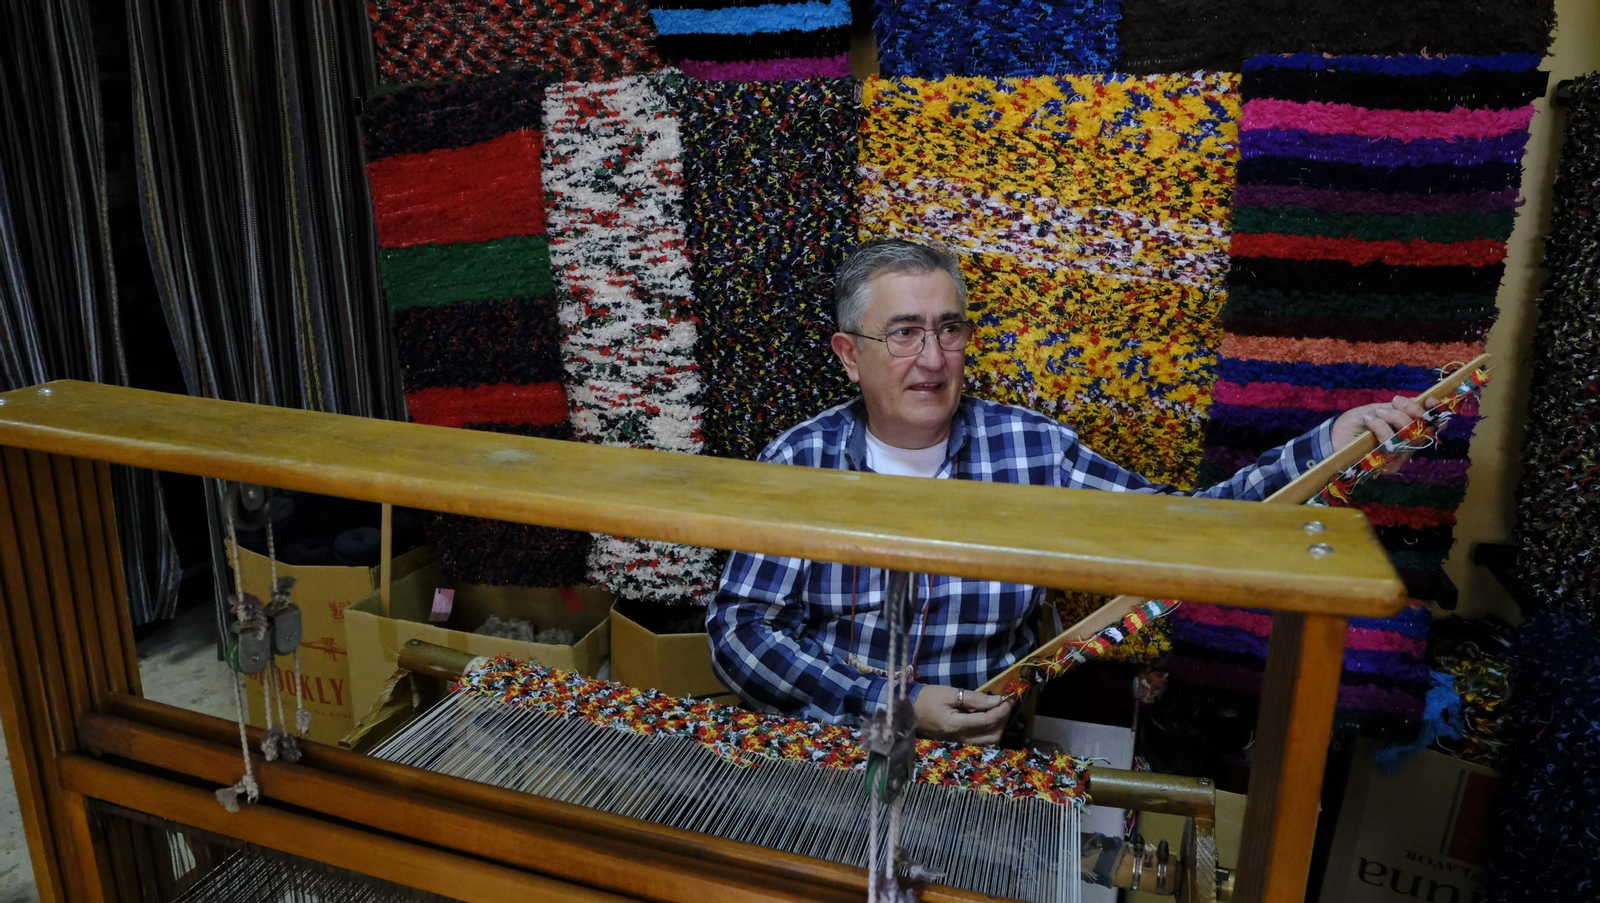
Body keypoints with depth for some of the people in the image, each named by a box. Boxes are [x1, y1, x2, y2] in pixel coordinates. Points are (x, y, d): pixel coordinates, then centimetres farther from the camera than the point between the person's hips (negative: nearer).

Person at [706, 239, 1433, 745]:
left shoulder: (1033, 451, -3)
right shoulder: (800, 460, -5)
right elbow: (738, 629, -9)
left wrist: (1325, 447, -14)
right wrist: (890, 704, -19)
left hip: (981, 765, 1)